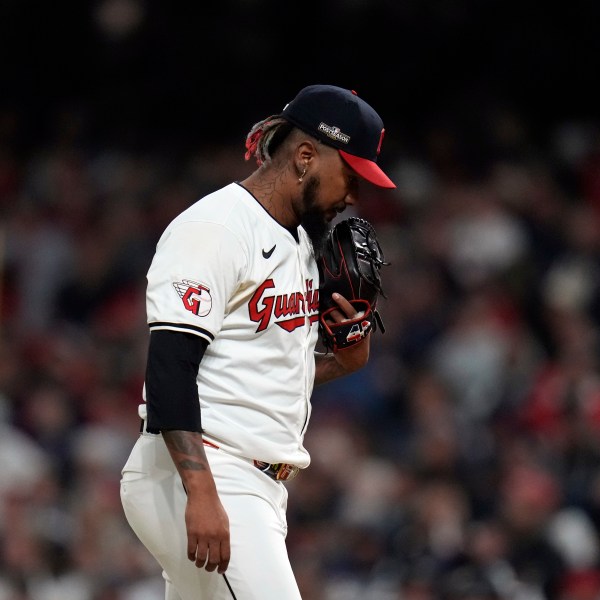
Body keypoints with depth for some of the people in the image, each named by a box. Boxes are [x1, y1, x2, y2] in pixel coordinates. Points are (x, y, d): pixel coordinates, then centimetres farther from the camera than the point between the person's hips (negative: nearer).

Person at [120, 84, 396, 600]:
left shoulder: (301, 243, 20)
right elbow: (169, 368, -19)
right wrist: (201, 494, -28)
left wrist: (343, 362, 9)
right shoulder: (213, 227, -10)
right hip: (194, 478, -10)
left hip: (262, 488, 10)